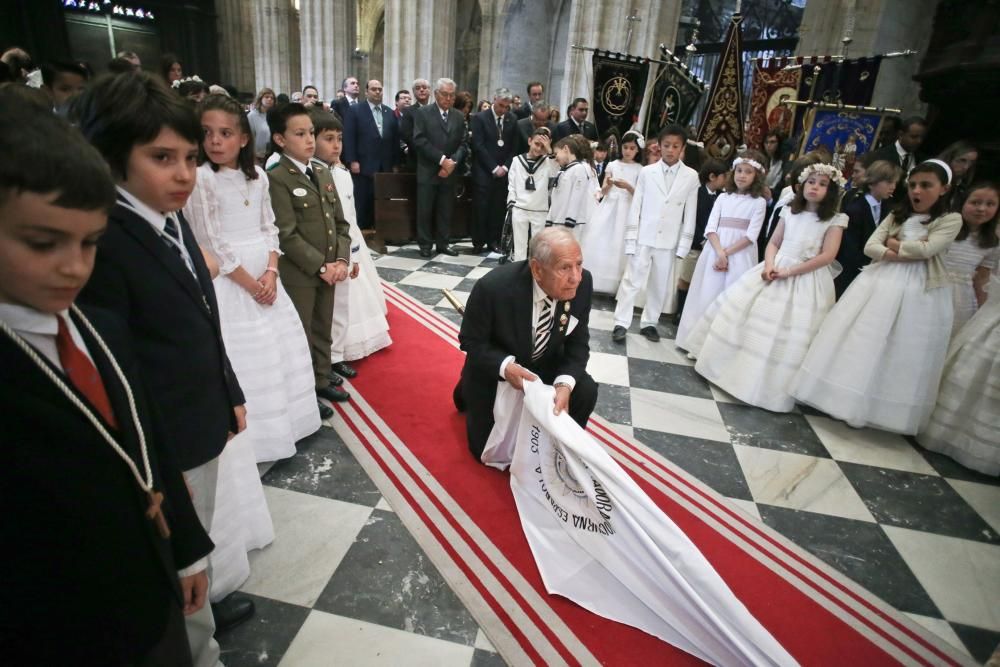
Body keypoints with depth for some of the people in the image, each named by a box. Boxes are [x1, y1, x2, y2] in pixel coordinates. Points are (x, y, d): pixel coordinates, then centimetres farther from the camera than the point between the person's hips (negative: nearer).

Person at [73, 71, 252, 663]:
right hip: (163, 448, -8)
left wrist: (232, 395, 15)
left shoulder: (173, 219, 4)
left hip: (205, 425, 8)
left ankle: (200, 608, 52)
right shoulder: (103, 243, -24)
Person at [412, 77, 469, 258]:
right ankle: (425, 244, 12)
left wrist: (452, 162, -11)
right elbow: (419, 140, -11)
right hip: (428, 171, -3)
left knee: (445, 210, 7)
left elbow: (463, 144, 6)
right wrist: (442, 159, -16)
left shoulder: (458, 116, 12)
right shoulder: (422, 113, 0)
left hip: (450, 172, 3)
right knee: (425, 210, 2)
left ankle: (442, 243, 17)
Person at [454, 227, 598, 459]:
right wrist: (505, 367, -36)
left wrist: (565, 384, -31)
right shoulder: (493, 287, -34)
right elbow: (471, 341, -19)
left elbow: (578, 344, -12)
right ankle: (469, 390, 31)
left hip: (545, 364, 3)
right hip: (494, 367, -3)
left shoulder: (582, 282, -23)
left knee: (585, 392, -21)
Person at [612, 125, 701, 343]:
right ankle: (621, 324, 6)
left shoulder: (691, 176, 1)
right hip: (643, 238, -1)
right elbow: (635, 207, 0)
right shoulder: (646, 172, 0)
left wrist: (683, 245, 0)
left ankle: (649, 323, 23)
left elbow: (690, 214, 3)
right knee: (631, 281, -1)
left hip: (668, 242, 1)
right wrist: (630, 239, -4)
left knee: (660, 286, 9)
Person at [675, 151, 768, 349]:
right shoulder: (723, 197, 10)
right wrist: (720, 253, -13)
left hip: (740, 257, -2)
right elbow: (710, 229, 1)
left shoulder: (759, 202, 3)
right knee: (706, 296, 3)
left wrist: (727, 253, -13)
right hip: (715, 252, 2)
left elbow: (751, 236, -5)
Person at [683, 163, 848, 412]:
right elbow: (773, 243, 10)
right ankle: (737, 366, 15)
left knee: (787, 332, -6)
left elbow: (827, 256, -11)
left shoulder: (835, 220, -2)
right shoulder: (790, 212, 11)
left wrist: (789, 272, -18)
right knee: (746, 310, 0)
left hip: (805, 280, -4)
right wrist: (769, 266, -11)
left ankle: (771, 386, 6)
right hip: (773, 271, 4)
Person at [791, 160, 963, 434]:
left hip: (918, 293, -4)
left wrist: (894, 243, -2)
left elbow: (926, 249, -15)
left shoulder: (951, 219, 1)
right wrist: (902, 254, -13)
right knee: (861, 341, 1)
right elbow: (870, 247, 0)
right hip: (880, 284, 4)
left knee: (903, 352, 0)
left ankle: (883, 409, 9)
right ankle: (849, 399, 9)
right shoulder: (896, 216, 13)